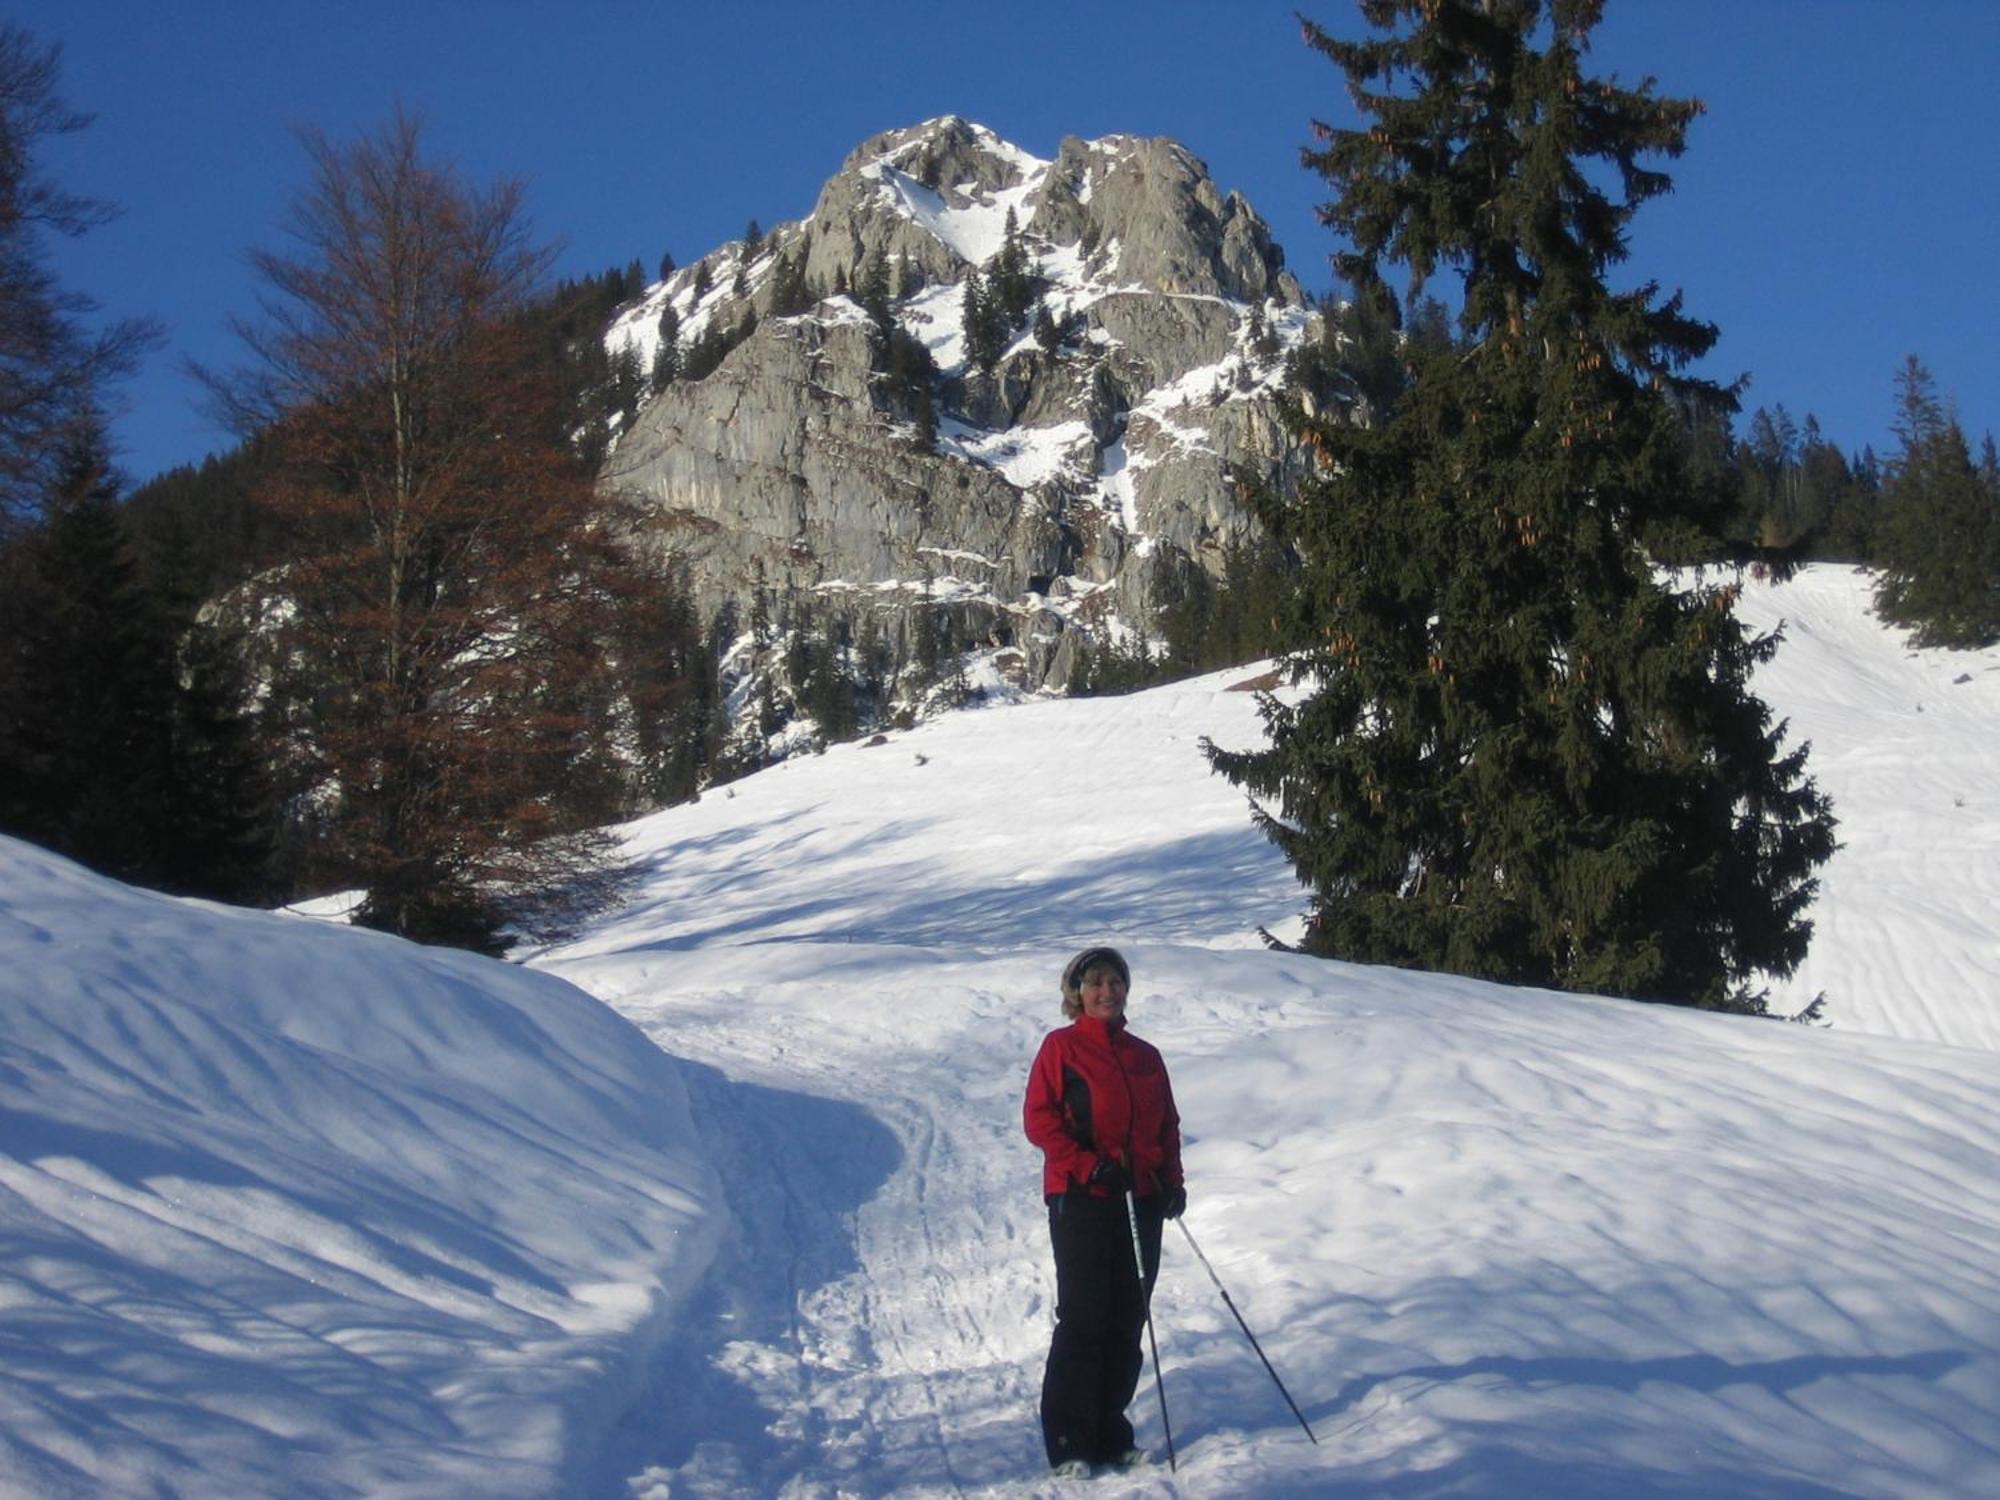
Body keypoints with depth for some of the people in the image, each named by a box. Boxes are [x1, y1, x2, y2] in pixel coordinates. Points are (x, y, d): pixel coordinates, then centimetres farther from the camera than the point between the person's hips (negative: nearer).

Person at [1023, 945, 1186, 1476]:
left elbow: (1168, 1124, 19)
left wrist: (1174, 1182, 5)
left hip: (1141, 1201, 5)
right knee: (1083, 1320, -6)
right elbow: (1039, 1118, -6)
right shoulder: (1061, 1047, 0)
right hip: (1081, 1198, -5)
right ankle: (1068, 1444, -1)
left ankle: (1110, 1434, 16)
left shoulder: (1145, 1056, 16)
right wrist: (1088, 1165, -16)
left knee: (1128, 1323, 7)